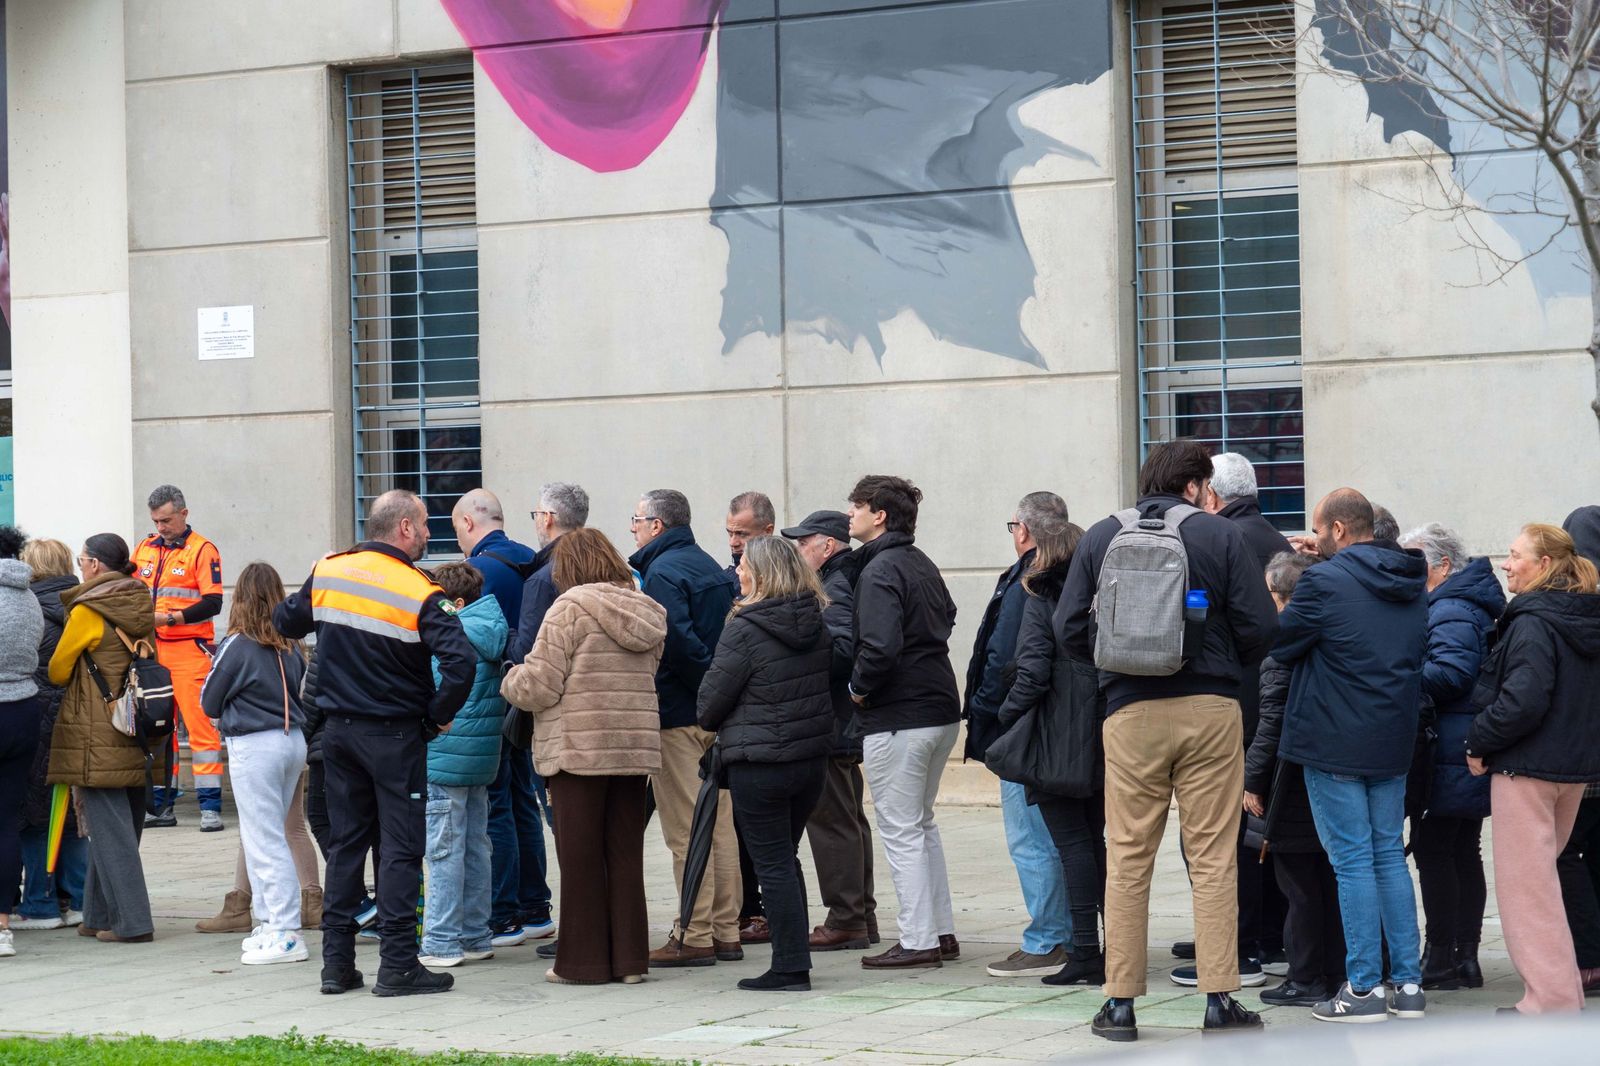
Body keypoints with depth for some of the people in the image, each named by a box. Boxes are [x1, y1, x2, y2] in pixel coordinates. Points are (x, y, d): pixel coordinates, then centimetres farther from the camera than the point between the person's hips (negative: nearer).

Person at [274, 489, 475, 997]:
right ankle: (398, 964, -2)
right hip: (394, 734, -5)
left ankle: (337, 962, 14)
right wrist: (439, 716, -10)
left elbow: (284, 622, 15)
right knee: (401, 846, 0)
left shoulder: (327, 572, 2)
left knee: (345, 841, 13)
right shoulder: (418, 593, -14)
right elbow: (461, 661, -24)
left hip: (338, 728, 5)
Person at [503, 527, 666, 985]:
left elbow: (540, 686, -13)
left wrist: (511, 680, 9)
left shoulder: (570, 608, -9)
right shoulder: (646, 613, 11)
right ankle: (629, 957, 11)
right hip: (635, 748, 6)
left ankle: (583, 960, 5)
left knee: (580, 857, 2)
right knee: (625, 854, 10)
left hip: (579, 750, -6)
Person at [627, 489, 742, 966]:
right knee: (720, 824, 12)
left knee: (685, 830, -5)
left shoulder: (662, 572, -13)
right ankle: (726, 931, 16)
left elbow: (676, 641, -25)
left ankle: (695, 937, -3)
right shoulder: (709, 566, 15)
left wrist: (706, 687, -15)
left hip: (678, 713, -9)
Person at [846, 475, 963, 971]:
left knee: (900, 829, -3)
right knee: (921, 823, 19)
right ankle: (942, 931, 21)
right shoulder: (923, 564, 12)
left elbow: (880, 647, -27)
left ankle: (917, 941, -1)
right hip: (941, 711, 9)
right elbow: (948, 617, 25)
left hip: (897, 717, -9)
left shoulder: (880, 571, -16)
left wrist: (859, 687, -11)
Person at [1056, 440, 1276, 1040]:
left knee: (1128, 859, 6)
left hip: (1130, 713, 1)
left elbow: (1069, 629, 2)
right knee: (1213, 856, 3)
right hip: (1210, 709, -1)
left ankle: (1120, 1001, 6)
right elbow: (1258, 626, -4)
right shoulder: (1220, 535, 0)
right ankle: (1219, 1000, 2)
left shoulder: (1100, 538, 5)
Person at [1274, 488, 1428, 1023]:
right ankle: (1408, 984, 12)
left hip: (1334, 743, -7)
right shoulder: (1410, 584, 10)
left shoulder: (1325, 582, -14)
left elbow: (1279, 643, -8)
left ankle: (1364, 988, -2)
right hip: (1393, 742, 7)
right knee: (1390, 854, 12)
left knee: (1352, 860, -3)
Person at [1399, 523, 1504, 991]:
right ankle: (1465, 956, 17)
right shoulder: (1474, 603, 18)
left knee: (1433, 849, -5)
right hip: (1471, 753, 10)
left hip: (1449, 755, -10)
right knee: (1463, 851, 13)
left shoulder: (1451, 612, -15)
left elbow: (1451, 672, -27)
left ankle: (1442, 957, -4)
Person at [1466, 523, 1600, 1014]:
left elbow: (1523, 700, -25)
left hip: (1526, 769, -9)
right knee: (1543, 877, 19)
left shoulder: (1533, 623, -16)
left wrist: (1480, 742, -12)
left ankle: (1550, 999, -4)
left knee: (1524, 884, -3)